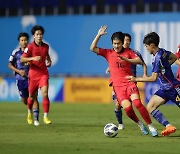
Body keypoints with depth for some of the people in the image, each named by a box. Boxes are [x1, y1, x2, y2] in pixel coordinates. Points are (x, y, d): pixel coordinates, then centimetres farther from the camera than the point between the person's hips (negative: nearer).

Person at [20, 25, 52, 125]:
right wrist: (33, 58, -28)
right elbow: (22, 59, -15)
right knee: (31, 96, 12)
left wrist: (49, 61, 9)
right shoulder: (30, 47, -8)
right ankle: (29, 113, 40)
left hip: (43, 73, 2)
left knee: (45, 94, -15)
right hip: (33, 73, -2)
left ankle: (46, 117, -12)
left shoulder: (46, 46, 6)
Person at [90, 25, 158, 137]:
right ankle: (140, 124, 6)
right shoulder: (108, 53, 10)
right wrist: (99, 35, -4)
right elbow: (93, 48, 3)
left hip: (129, 82, -1)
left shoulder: (128, 52, 9)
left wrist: (126, 59, -17)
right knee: (127, 107, -20)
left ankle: (150, 126, -15)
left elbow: (139, 61, -5)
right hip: (118, 86, 1)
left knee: (137, 103, -24)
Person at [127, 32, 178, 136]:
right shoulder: (163, 52, 3)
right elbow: (174, 57, 21)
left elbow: (153, 78, -25)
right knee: (150, 107, -1)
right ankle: (168, 126, -11)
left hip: (173, 88, -10)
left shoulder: (158, 58, -24)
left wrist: (136, 79, -19)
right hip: (165, 88, 10)